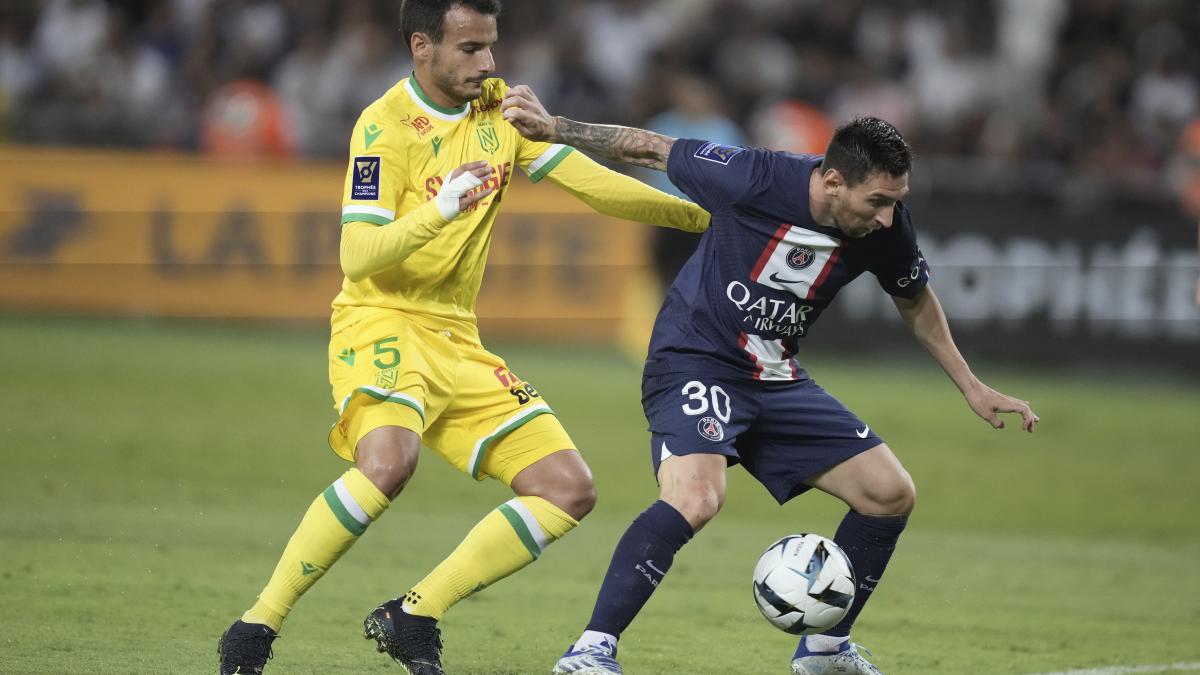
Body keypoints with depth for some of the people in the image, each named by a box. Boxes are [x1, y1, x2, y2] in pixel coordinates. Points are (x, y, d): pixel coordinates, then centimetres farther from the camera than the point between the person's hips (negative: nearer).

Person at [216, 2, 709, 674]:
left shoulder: (501, 110, 8)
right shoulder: (385, 126, -11)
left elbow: (594, 183, 10)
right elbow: (358, 257, -18)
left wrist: (704, 216, 6)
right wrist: (439, 211, -34)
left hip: (459, 342, 7)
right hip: (381, 323, -7)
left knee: (569, 491, -3)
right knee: (388, 462, -36)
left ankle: (413, 618, 0)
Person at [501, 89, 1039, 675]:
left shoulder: (885, 227, -8)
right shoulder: (757, 180, -24)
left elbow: (915, 300, 13)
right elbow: (648, 149, -10)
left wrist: (971, 389, 16)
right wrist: (552, 128, -12)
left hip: (777, 381, 6)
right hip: (695, 359, -6)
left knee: (892, 494, 0)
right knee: (696, 498, -32)